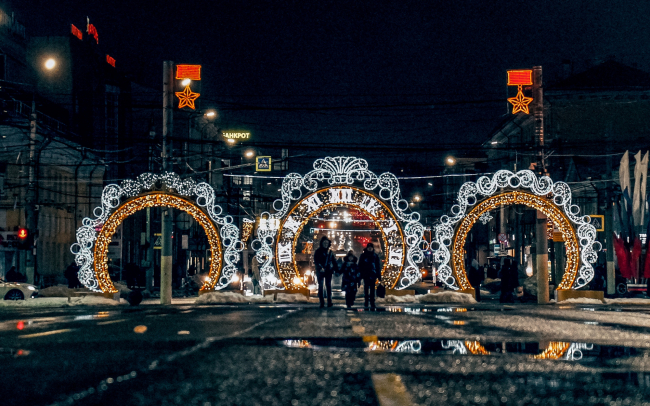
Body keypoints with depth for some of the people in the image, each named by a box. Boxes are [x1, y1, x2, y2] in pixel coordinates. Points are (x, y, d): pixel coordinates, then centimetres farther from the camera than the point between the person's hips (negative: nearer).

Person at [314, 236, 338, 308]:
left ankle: (329, 302, 2)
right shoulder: (318, 251, 0)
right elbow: (316, 261, -8)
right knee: (320, 286, -1)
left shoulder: (330, 252, 10)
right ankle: (322, 303, 1)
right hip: (320, 272, -2)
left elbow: (334, 261, 14)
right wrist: (320, 268, -22)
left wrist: (336, 269, 4)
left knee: (329, 286, 0)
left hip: (328, 271, 2)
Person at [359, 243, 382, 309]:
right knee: (366, 288, 2)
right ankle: (366, 302, 7)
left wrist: (379, 276, 5)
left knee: (372, 289, 0)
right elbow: (360, 266, 5)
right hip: (366, 275, 0)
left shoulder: (375, 256, 8)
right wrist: (360, 275, -2)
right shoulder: (363, 256, 5)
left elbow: (378, 267, 10)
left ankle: (372, 303, 1)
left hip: (373, 275, 0)